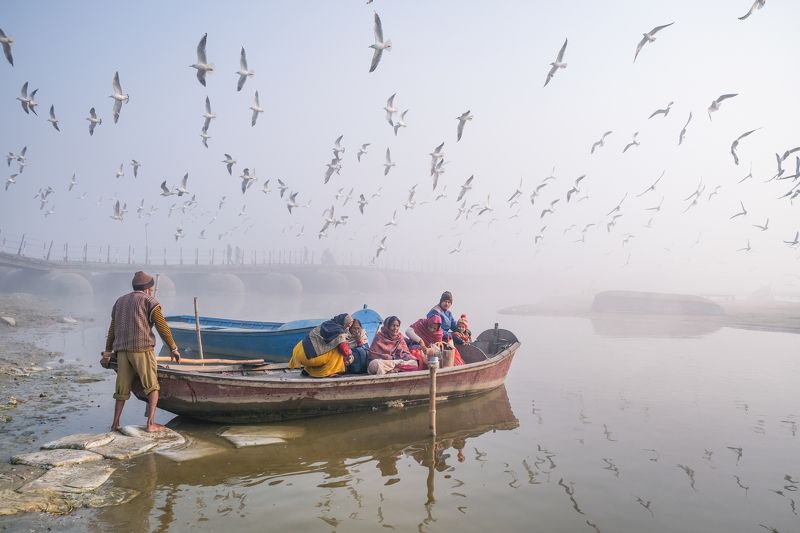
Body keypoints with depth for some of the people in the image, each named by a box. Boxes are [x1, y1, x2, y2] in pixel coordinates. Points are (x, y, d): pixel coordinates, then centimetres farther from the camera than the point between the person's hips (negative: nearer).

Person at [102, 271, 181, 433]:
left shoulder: (119, 302, 21)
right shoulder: (149, 301, 2)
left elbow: (112, 330, 22)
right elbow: (162, 327, -5)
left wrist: (107, 354, 27)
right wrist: (173, 349, 2)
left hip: (122, 350, 6)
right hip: (142, 348, -5)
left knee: (122, 389, 15)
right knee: (152, 387, 2)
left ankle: (115, 424, 17)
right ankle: (151, 423, -5)